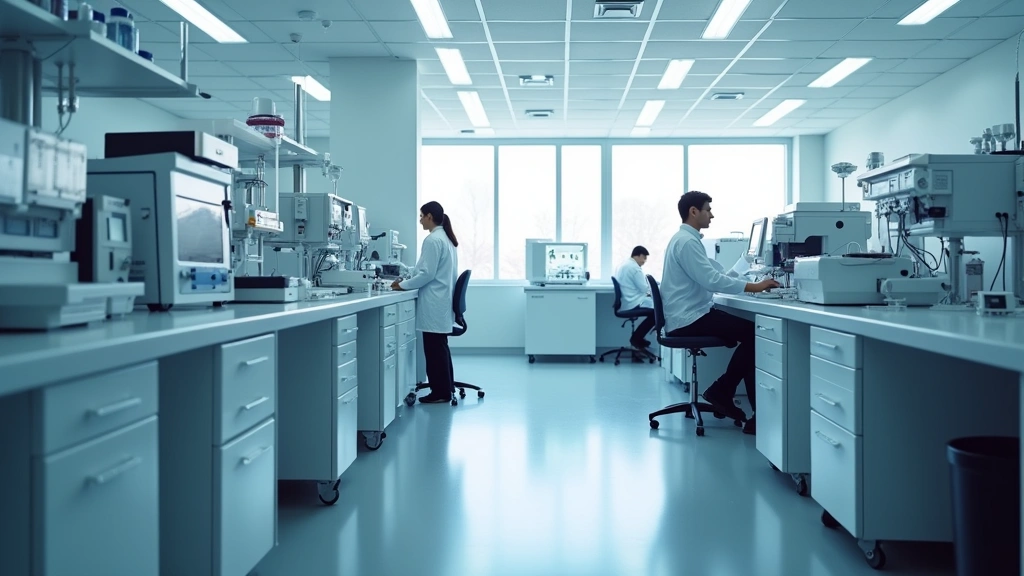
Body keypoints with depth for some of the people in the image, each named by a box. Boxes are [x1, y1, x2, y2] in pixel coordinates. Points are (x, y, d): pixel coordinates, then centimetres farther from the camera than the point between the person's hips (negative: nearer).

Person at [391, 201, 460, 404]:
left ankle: (440, 392, 3)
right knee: (440, 346, 15)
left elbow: (427, 273, -19)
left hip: (434, 304, -10)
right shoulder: (447, 238, 15)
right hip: (442, 301, 10)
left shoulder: (432, 240, -16)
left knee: (434, 348, -3)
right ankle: (446, 388, 21)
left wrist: (403, 285, -9)